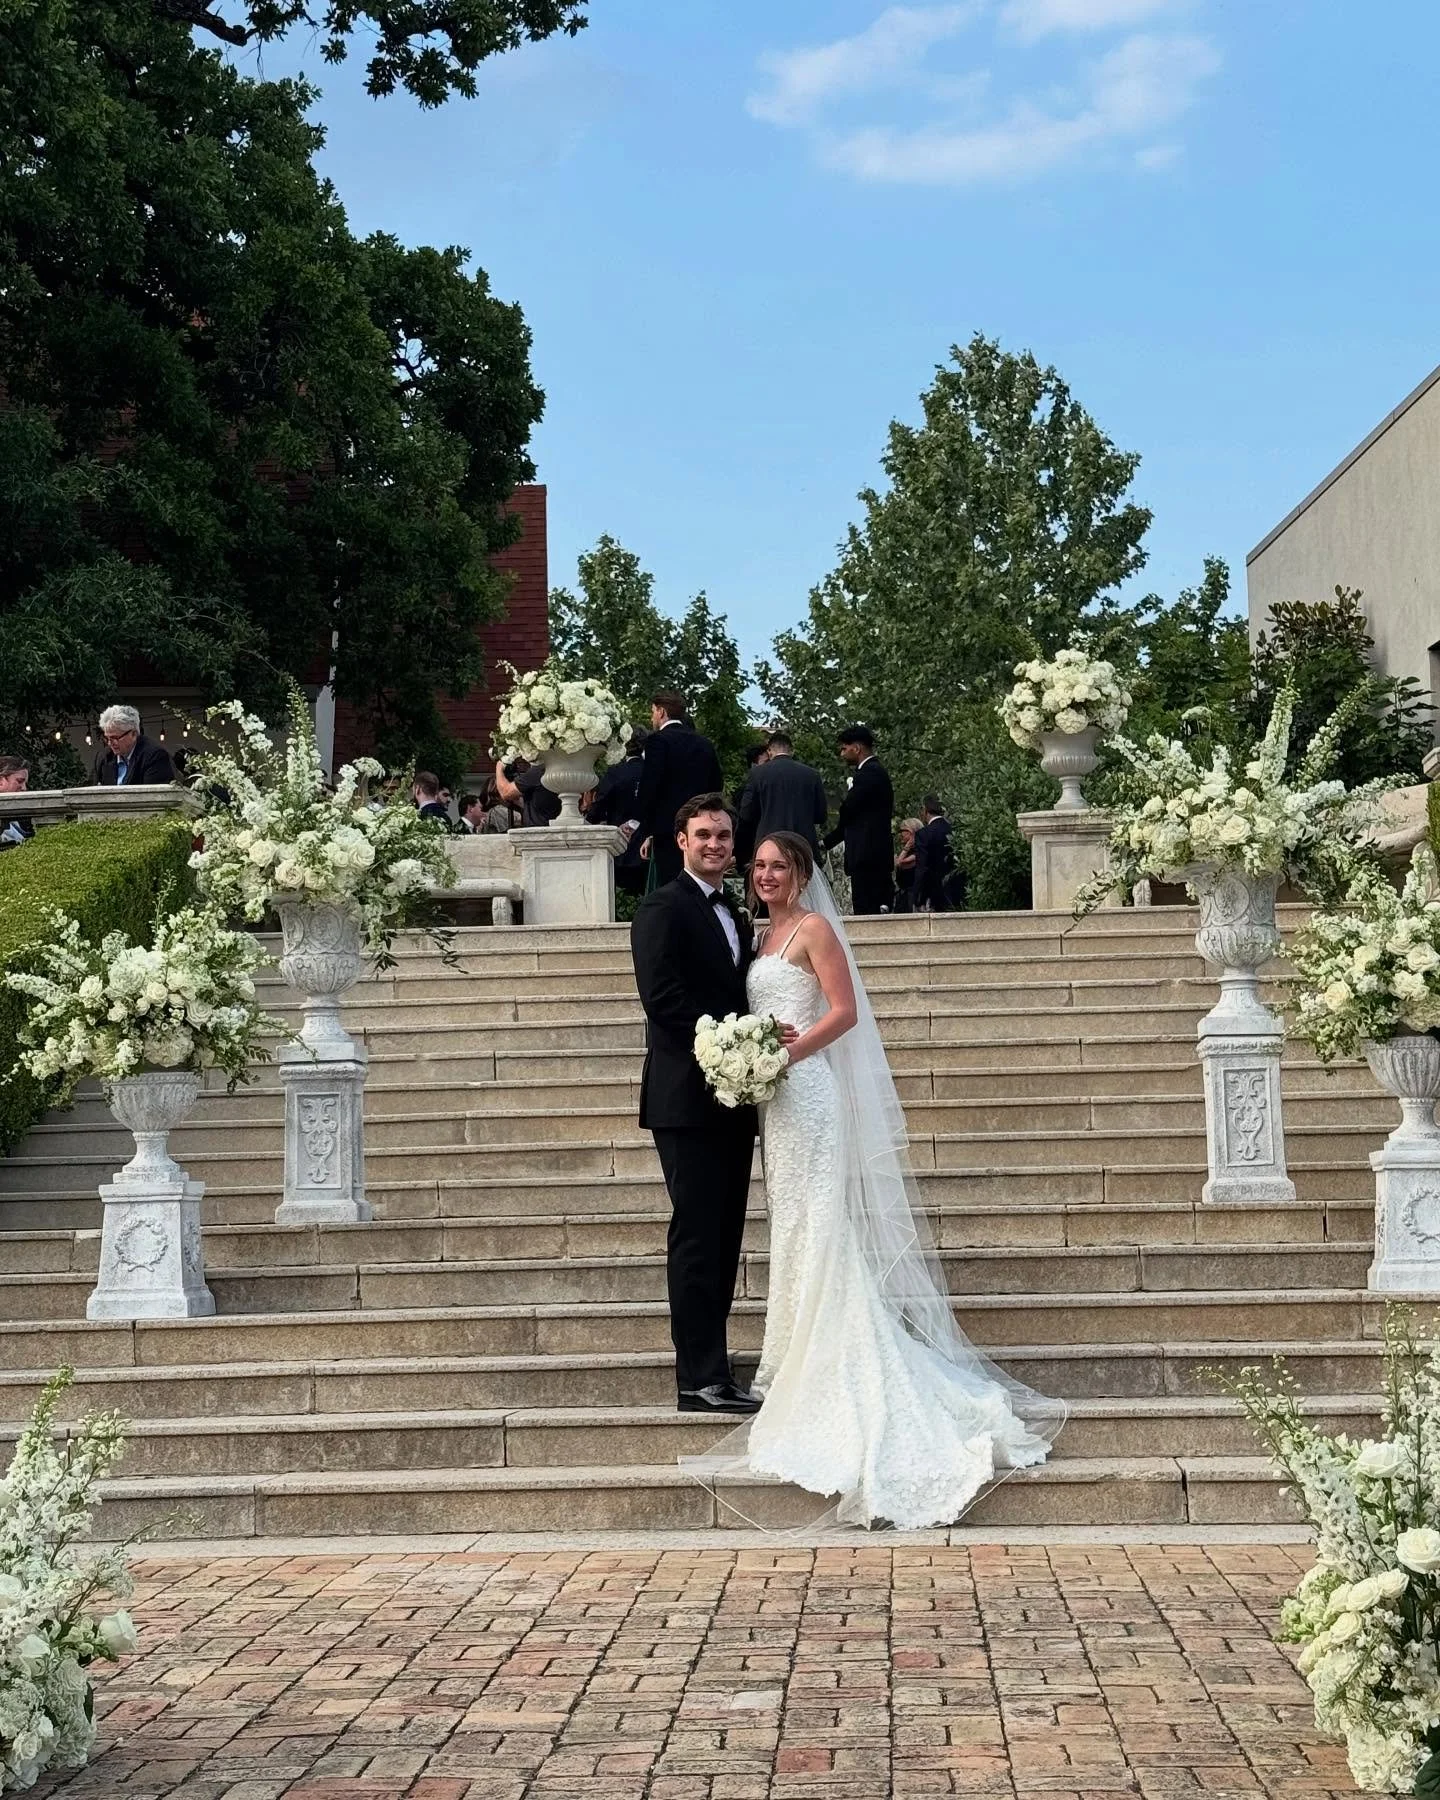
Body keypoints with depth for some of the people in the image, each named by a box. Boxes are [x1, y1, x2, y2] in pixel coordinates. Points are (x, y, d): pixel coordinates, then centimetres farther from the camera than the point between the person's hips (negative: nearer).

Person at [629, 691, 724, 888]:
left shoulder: (659, 740, -7)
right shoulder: (705, 744, 13)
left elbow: (650, 785, -13)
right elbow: (717, 785, 16)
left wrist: (637, 822, -5)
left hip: (669, 833, -7)